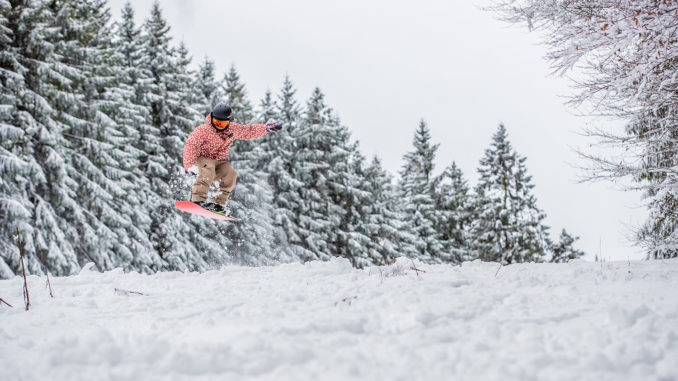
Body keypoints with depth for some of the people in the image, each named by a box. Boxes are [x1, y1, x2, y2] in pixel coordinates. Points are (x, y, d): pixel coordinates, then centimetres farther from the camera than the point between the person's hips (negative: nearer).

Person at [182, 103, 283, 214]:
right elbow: (190, 146, -20)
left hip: (221, 161, 4)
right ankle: (198, 199, -44)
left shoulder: (233, 129, 0)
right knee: (208, 169, -38)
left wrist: (267, 128, 6)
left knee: (231, 174, -25)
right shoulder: (203, 130, -16)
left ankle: (219, 203, -21)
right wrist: (188, 166, -30)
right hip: (204, 158, -4)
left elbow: (249, 131, 15)